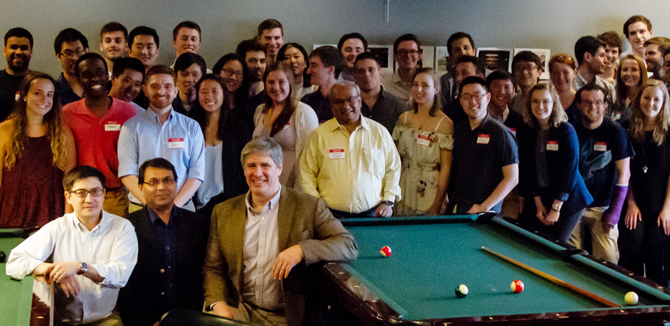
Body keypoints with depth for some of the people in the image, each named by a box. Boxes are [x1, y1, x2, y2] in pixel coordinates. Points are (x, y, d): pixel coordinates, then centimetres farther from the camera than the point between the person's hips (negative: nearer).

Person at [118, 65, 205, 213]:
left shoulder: (191, 127, 10)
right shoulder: (131, 127, 6)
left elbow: (197, 175, 4)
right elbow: (127, 174, -1)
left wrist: (174, 205, -10)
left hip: (182, 208, 1)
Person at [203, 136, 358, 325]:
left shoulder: (309, 207, 1)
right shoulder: (223, 212, 11)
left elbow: (349, 246, -7)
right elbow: (214, 269, 14)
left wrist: (301, 250, -21)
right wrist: (218, 303, -6)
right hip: (239, 310, 1)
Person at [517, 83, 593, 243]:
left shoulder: (566, 131, -11)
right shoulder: (526, 134, 4)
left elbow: (570, 170, -14)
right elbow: (526, 170, 4)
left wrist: (556, 207, -15)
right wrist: (538, 204, -4)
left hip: (567, 200, -4)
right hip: (538, 197, 4)